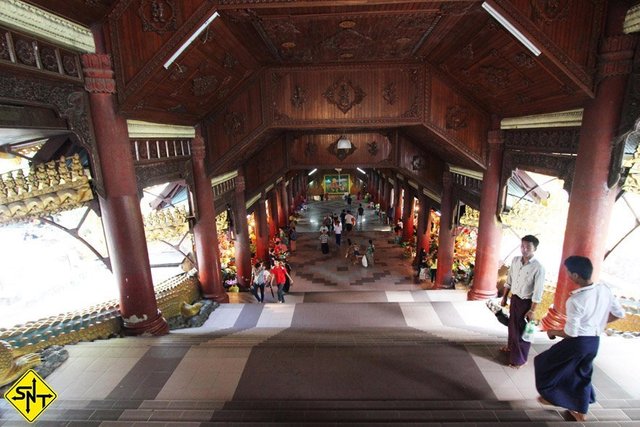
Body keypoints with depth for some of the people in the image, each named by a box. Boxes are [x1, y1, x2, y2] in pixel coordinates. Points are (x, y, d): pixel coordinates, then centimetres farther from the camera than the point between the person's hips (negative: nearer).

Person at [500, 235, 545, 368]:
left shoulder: (538, 267, -22)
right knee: (512, 324, 23)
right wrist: (504, 297, 11)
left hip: (526, 302, -6)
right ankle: (510, 346, 46)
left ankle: (519, 359, 23)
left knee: (522, 330, 7)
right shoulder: (515, 260, -3)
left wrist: (532, 310, -16)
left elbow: (538, 292, -19)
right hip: (514, 298, 6)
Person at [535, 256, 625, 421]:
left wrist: (552, 332, -4)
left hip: (577, 343, -7)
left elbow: (571, 333, -23)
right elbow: (620, 313, 8)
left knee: (545, 362, 17)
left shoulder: (575, 300, -29)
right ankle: (581, 412, 41)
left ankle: (549, 396, 34)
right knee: (583, 374, 26)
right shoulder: (604, 290, -8)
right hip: (594, 342, 7)